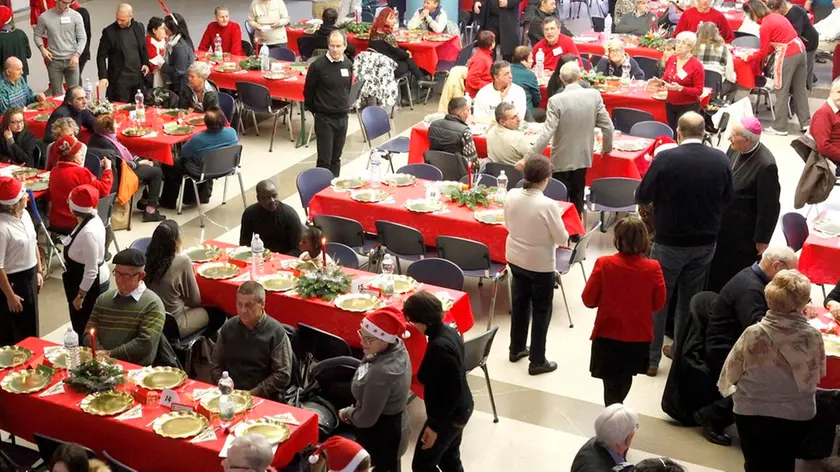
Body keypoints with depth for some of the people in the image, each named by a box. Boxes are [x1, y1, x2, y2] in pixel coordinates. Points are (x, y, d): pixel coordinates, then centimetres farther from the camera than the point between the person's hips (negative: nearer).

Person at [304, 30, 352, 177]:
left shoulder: (348, 65, 2)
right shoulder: (318, 65, -14)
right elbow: (308, 91, -4)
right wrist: (314, 109, 5)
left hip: (342, 117, 5)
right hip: (324, 118, -5)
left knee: (336, 158, 13)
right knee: (324, 159, -3)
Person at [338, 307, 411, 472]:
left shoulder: (381, 372, -37)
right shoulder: (397, 347, -9)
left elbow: (366, 419, -26)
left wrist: (347, 412, -8)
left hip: (381, 436, -9)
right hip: (393, 427, 9)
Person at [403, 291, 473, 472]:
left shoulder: (439, 347, -32)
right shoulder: (449, 331, -3)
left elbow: (453, 391, -28)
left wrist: (435, 425, -22)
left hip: (449, 416, -9)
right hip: (461, 408, 9)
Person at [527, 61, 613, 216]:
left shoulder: (556, 100, -20)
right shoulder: (594, 95, -9)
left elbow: (547, 132, -22)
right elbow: (607, 126, -3)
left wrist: (531, 156, -15)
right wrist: (607, 147, 15)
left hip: (562, 160, -4)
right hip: (583, 157, 4)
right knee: (577, 199, 18)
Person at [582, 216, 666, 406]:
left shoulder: (604, 264, -16)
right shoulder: (653, 268, -14)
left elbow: (589, 300, -8)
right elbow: (658, 304, -4)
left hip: (608, 336, -2)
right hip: (639, 338, 2)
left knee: (612, 383, 10)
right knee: (625, 379, 25)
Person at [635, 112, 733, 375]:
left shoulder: (665, 159, -19)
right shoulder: (721, 160, -7)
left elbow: (642, 197, -11)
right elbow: (727, 199, 5)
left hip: (670, 242, -3)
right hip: (705, 242, 4)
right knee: (690, 299, 19)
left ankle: (650, 357, 16)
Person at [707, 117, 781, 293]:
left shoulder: (765, 165, -27)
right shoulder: (735, 149, -5)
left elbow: (769, 207, -20)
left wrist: (762, 240, -13)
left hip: (744, 233, -7)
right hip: (723, 224, 7)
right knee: (715, 268, 21)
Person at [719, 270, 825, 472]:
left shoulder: (753, 334, -21)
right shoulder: (813, 336, -18)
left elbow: (731, 371, -8)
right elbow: (818, 373, 0)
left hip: (752, 413, -1)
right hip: (796, 416, 1)